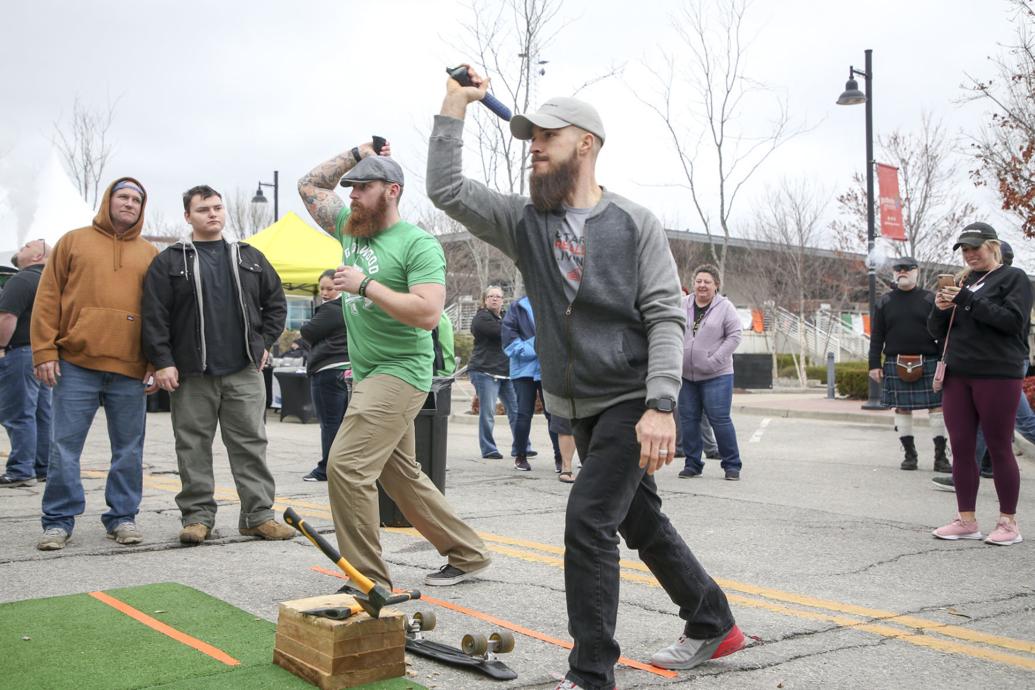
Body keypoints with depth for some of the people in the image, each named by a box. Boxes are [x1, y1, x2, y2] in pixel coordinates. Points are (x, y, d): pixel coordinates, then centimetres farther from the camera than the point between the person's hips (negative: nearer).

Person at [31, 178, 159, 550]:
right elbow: (47, 299, 5)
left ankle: (123, 517, 18)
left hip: (131, 369, 2)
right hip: (76, 365, -1)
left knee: (129, 448, 7)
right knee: (65, 446, 1)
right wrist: (44, 352, -4)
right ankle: (58, 520, 10)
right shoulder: (74, 241, 9)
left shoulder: (151, 254, 13)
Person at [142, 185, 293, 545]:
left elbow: (276, 302, 18)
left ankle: (258, 514, 8)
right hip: (191, 373, -2)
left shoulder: (249, 258, 13)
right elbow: (155, 316, -1)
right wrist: (162, 362, -8)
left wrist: (264, 342, 8)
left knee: (251, 444, 2)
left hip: (244, 371, 2)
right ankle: (197, 515, 14)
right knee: (193, 446, 4)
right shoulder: (169, 262, 4)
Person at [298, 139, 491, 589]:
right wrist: (357, 154, 16)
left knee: (346, 465, -18)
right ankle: (467, 554, 26)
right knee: (401, 475, 14)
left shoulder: (418, 244, -11)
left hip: (399, 372, -9)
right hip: (367, 375, 9)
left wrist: (365, 285, -20)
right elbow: (310, 185, 23)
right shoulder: (351, 229, 12)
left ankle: (370, 581, -9)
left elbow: (428, 314, -22)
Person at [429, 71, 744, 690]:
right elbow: (446, 188, -3)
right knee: (641, 520, 16)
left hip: (632, 402, -6)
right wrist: (456, 106, -4)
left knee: (589, 522, -14)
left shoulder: (635, 223, -7)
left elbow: (667, 316, -12)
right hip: (580, 406, 6)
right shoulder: (524, 220, 6)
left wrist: (661, 406, -21)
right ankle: (714, 625, 35)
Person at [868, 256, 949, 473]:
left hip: (928, 363, -1)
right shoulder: (885, 301, 9)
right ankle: (909, 454, 13)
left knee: (937, 406, -2)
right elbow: (876, 336, 8)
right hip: (896, 364, 1)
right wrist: (874, 364, 1)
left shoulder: (930, 299, 6)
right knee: (902, 408, 3)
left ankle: (940, 455, 3)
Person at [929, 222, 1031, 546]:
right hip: (958, 375, 6)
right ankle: (966, 521, 12)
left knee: (999, 448, -1)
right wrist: (940, 310, -4)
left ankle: (1008, 522, 10)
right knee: (961, 448, 5)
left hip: (998, 375, -6)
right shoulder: (962, 282, 17)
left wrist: (967, 300, -18)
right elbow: (937, 332, 18)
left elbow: (1013, 319, -15)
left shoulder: (1014, 278, 1)